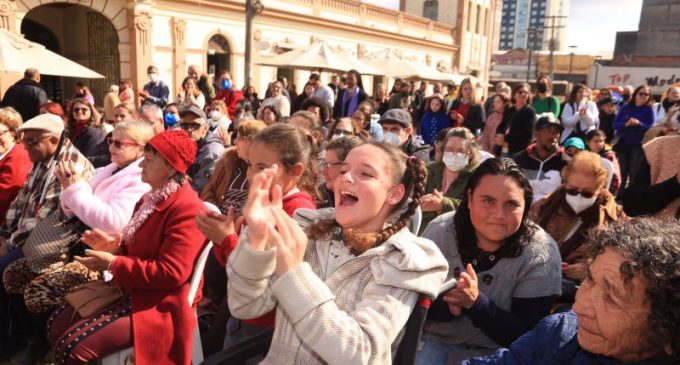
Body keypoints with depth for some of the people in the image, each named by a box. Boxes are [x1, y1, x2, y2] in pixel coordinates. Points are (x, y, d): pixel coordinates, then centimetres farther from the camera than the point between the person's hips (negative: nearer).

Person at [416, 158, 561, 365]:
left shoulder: (541, 255, -14)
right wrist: (448, 305, -25)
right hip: (434, 339, 0)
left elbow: (525, 337, -14)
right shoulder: (440, 231, -10)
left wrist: (475, 302, -29)